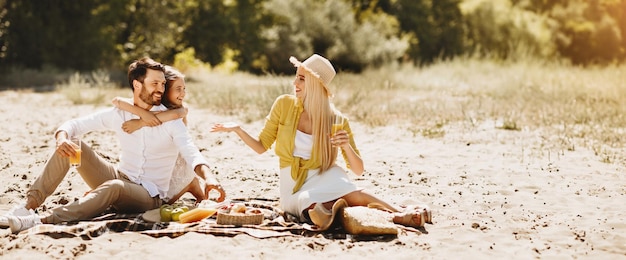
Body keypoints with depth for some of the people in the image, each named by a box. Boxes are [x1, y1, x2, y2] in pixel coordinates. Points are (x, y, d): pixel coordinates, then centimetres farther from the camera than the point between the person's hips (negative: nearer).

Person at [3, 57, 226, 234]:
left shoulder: (169, 120, -8)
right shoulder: (119, 114, 2)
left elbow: (191, 152, -23)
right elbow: (75, 124, 3)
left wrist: (208, 177, -44)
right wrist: (61, 137, -22)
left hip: (149, 195, -4)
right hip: (120, 178, 4)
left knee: (114, 187, -39)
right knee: (72, 146, -14)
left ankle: (42, 220, -48)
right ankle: (30, 204, -22)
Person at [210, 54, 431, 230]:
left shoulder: (336, 120, -3)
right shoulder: (284, 104, -1)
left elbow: (358, 170, 0)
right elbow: (261, 146, 9)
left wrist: (347, 146, -19)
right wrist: (237, 129, -6)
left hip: (324, 177, -1)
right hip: (295, 185, 1)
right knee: (318, 213, -35)